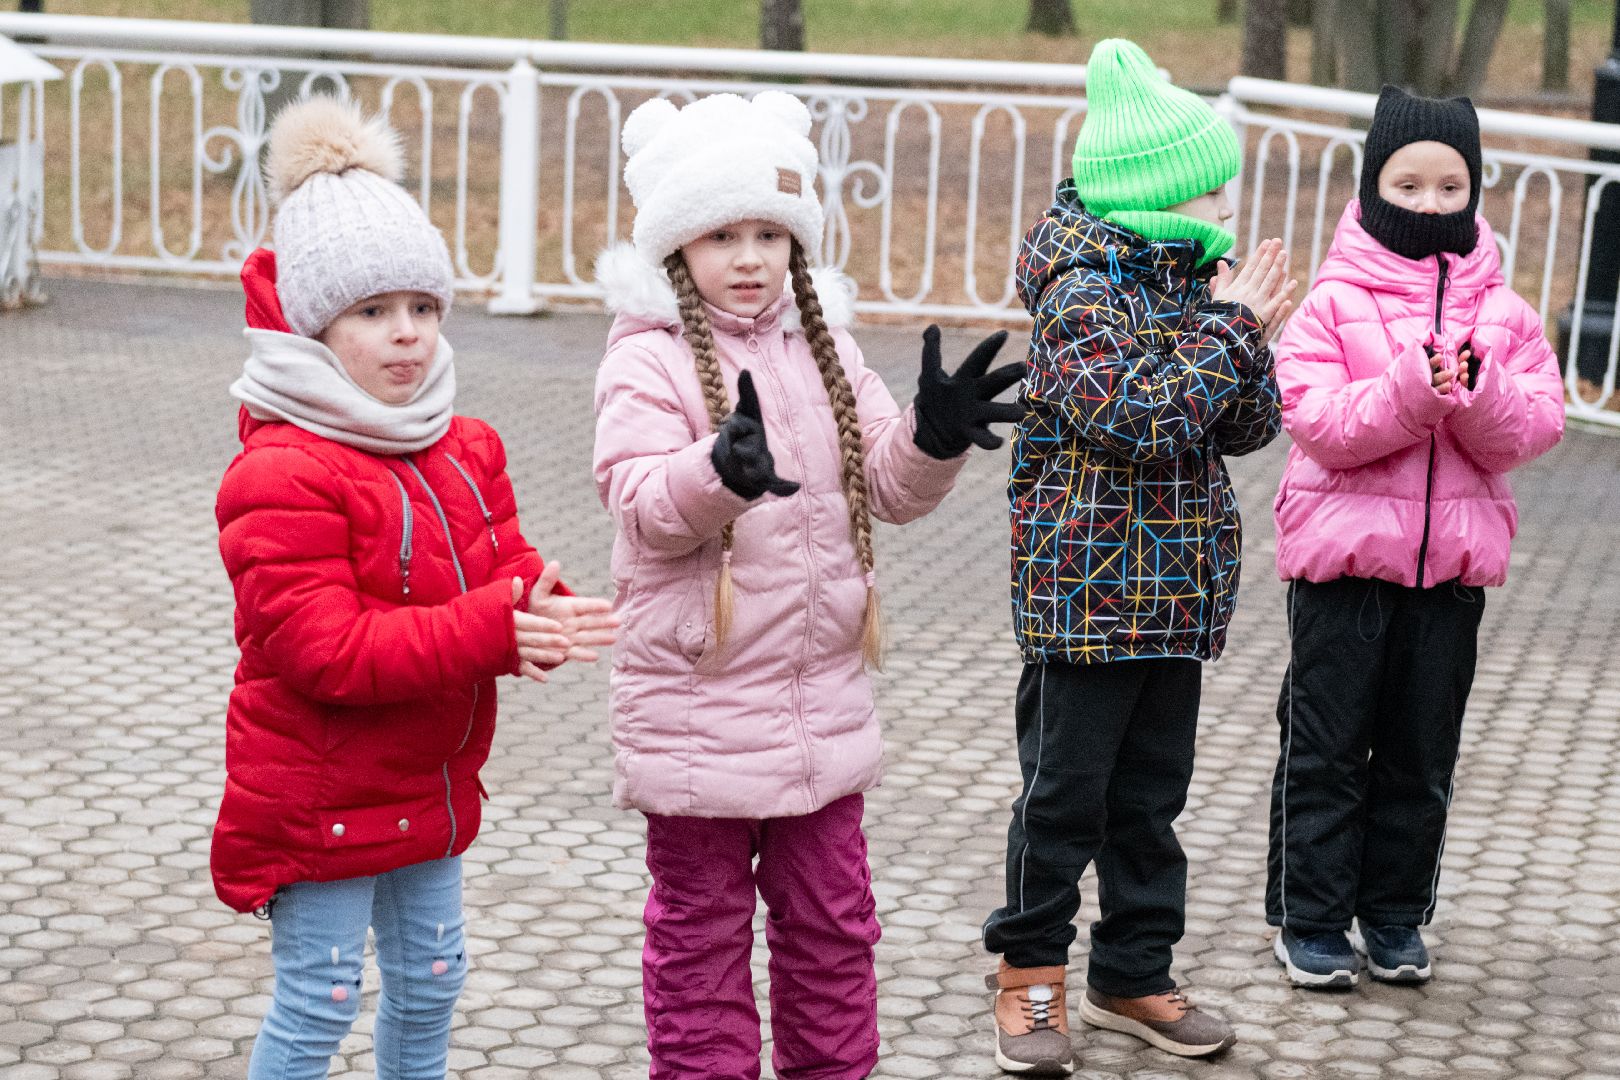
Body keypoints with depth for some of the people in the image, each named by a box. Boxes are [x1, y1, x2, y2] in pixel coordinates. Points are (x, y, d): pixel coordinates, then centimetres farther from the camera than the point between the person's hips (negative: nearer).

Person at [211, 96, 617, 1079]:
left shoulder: (464, 452, 6)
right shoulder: (281, 478, -22)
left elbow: (507, 567, 4)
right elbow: (324, 651, -28)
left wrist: (540, 615, -23)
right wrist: (490, 630, -32)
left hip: (432, 777, 8)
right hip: (319, 796, -8)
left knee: (430, 979, 19)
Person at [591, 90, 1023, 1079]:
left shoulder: (823, 347, 9)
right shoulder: (647, 359, -10)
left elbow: (889, 486, 6)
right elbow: (640, 502, -22)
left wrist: (934, 435, -15)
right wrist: (718, 469, -42)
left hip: (821, 694, 6)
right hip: (697, 707, -6)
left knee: (832, 923, 16)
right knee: (701, 929, 7)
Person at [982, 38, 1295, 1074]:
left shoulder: (1195, 283, 9)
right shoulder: (1083, 291, -14)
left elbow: (1250, 427, 10)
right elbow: (1137, 420, -24)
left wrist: (1251, 334, -8)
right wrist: (1230, 327, -18)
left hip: (1179, 590, 7)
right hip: (1088, 587, -7)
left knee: (1152, 794, 14)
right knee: (1065, 792, 3)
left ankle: (1134, 975, 25)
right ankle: (1031, 969, 18)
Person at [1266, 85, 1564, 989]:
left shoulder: (1502, 310, 5)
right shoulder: (1336, 300, -4)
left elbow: (1537, 426, -4)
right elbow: (1318, 421, -14)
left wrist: (1477, 393, -23)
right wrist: (1413, 388, -26)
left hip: (1455, 558, 3)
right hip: (1344, 547, -3)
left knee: (1423, 752, 11)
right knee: (1327, 745, 4)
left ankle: (1395, 916, 25)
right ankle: (1311, 920, 15)